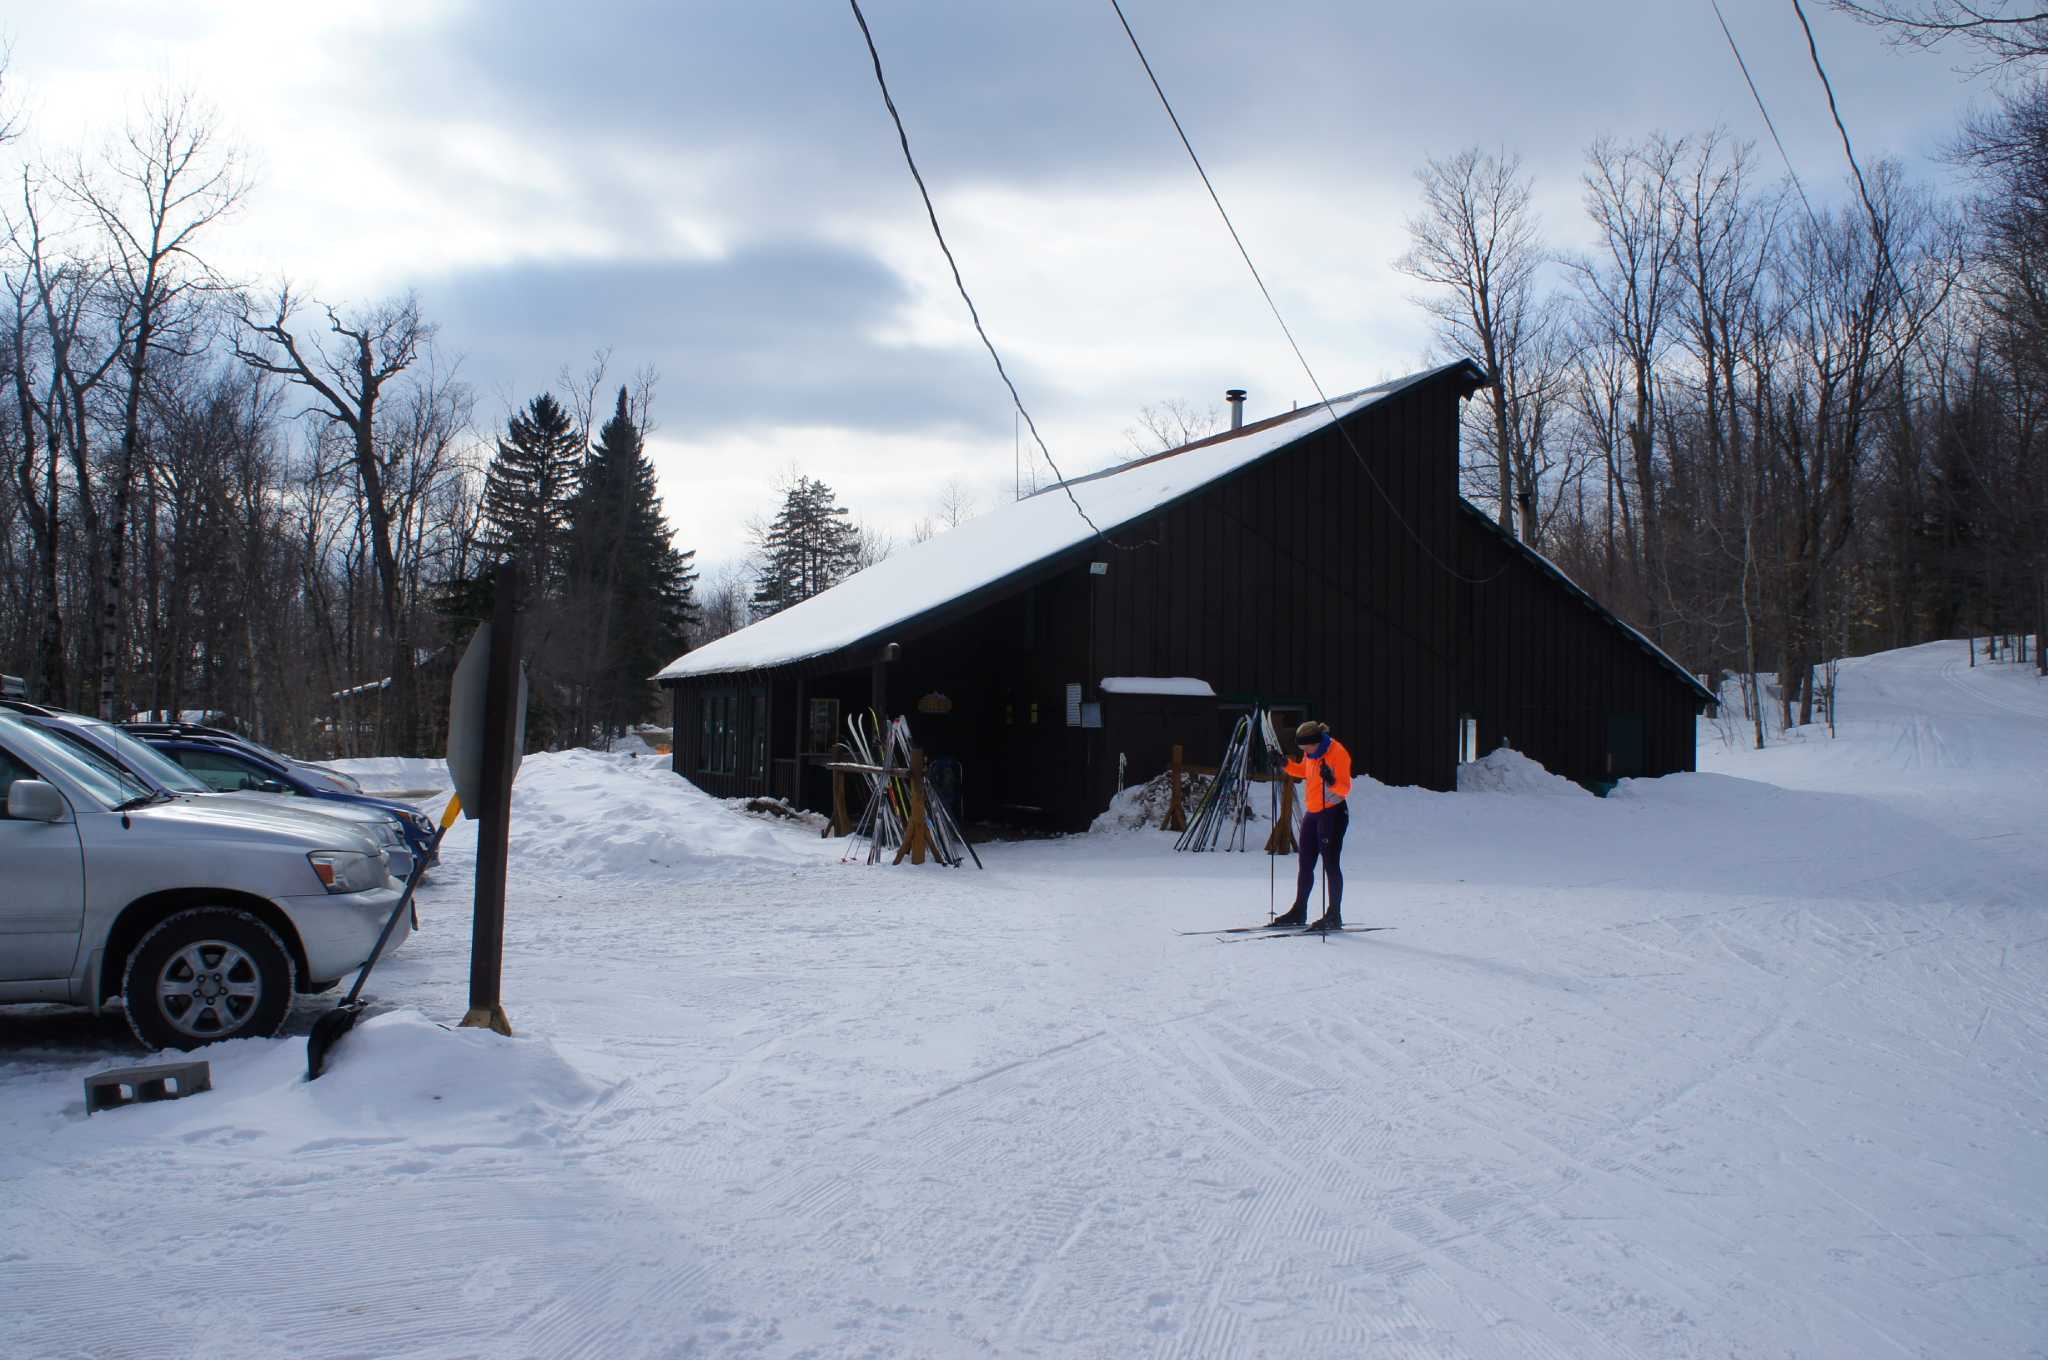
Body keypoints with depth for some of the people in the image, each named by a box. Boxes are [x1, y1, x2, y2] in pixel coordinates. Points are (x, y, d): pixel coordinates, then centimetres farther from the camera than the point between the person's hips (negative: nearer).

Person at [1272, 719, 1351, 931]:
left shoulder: (1338, 753, -17)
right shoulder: (1311, 754, 6)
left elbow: (1345, 789, -19)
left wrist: (1332, 782, -38)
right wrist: (1285, 764, 14)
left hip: (1333, 813, -8)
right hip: (1312, 814, 8)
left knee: (1330, 865, -6)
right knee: (1305, 865, 14)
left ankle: (1335, 916, 0)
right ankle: (1299, 912, 24)